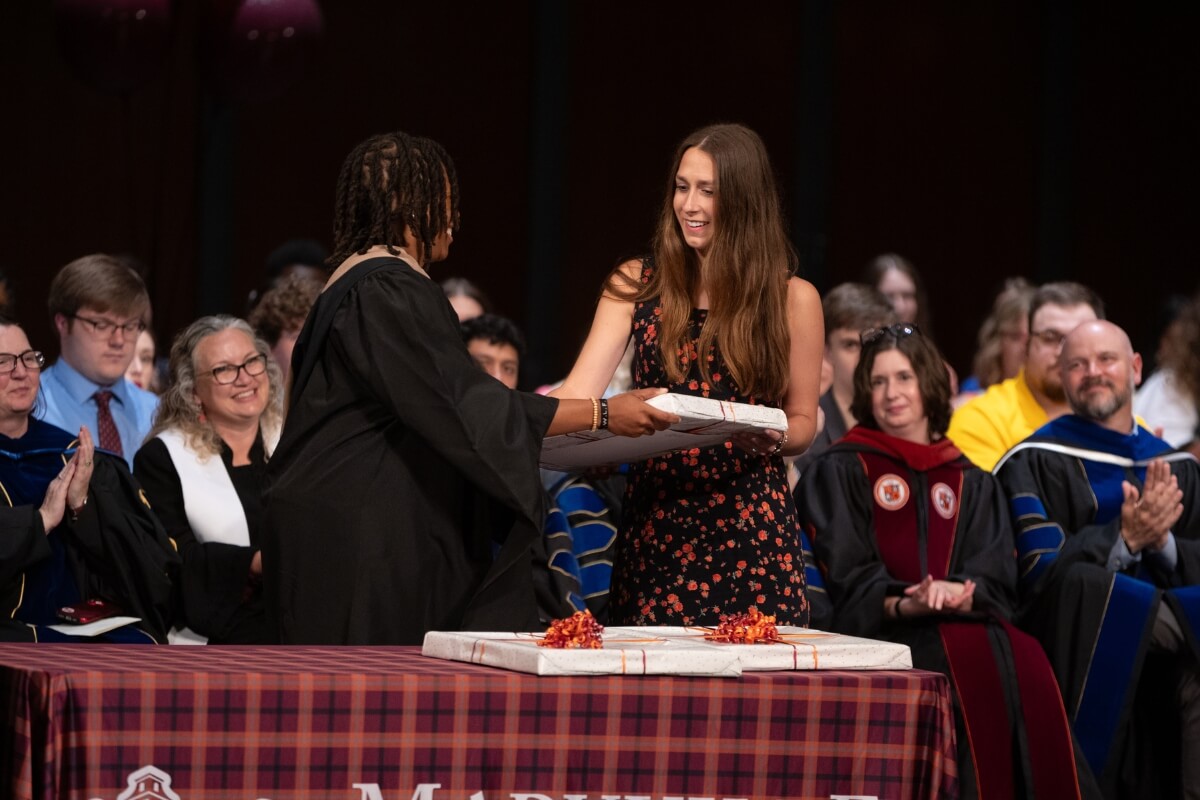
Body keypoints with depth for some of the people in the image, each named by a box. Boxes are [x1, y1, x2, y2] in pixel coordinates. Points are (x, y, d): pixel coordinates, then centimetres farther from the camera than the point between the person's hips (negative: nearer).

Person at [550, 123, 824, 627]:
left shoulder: (793, 299, 5)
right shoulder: (637, 285, 7)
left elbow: (803, 425, 9)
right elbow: (578, 393, -3)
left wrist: (770, 437, -14)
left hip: (751, 526, -1)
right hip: (653, 523, 1)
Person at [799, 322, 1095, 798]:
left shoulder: (972, 484, 23)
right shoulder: (840, 472, 14)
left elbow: (995, 580, 9)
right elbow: (845, 576, 1)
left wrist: (957, 593, -15)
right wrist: (902, 606, -18)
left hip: (965, 623, 3)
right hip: (878, 632, -3)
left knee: (1025, 661, -30)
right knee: (970, 659, -34)